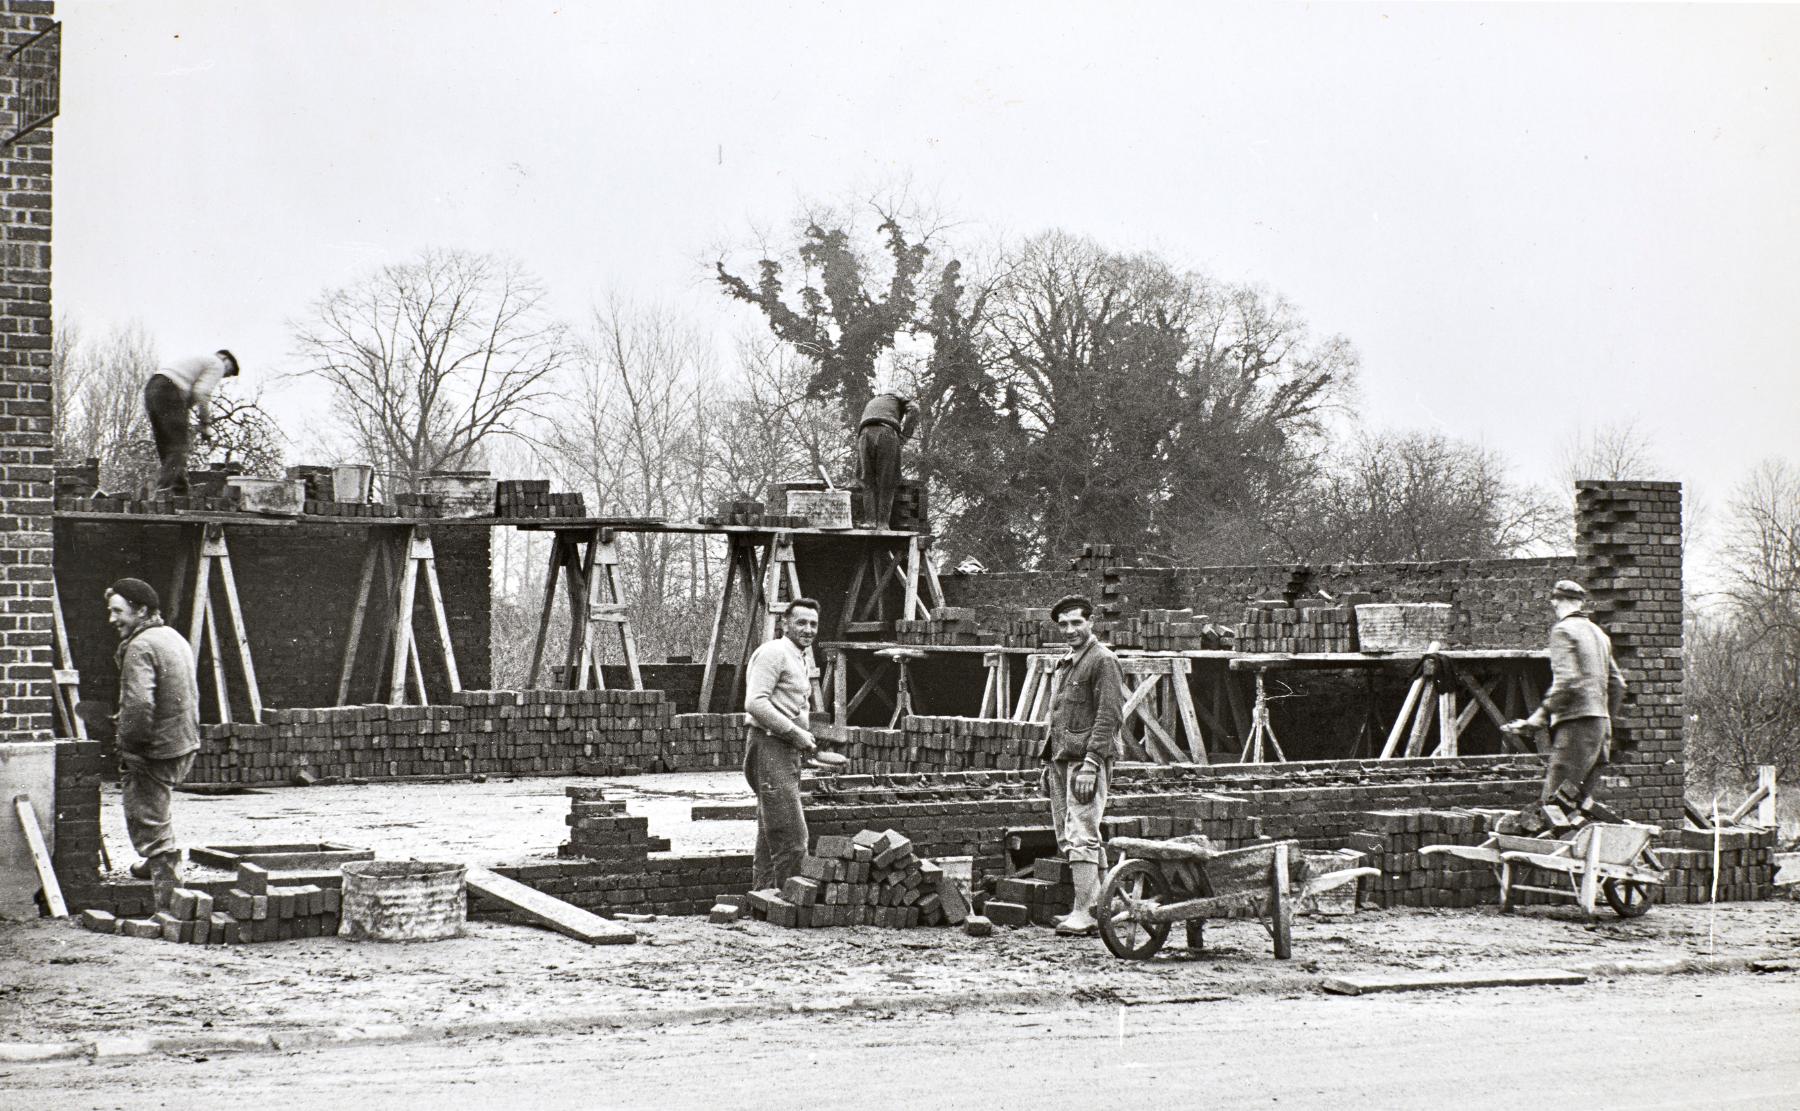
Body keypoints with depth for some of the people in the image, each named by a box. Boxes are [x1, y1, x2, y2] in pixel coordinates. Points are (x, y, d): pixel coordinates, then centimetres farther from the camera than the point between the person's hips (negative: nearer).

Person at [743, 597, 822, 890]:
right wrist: (795, 733, -19)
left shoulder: (798, 658, 22)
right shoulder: (774, 652, -11)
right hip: (770, 748, -11)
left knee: (771, 842, 13)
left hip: (787, 752, 11)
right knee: (791, 842, -13)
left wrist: (804, 739, 12)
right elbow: (755, 703, -22)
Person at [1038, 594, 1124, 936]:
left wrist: (1091, 763, -20)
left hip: (1087, 759, -9)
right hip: (1062, 760, 9)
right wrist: (1049, 761, 20)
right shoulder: (1065, 664, 20)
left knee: (1081, 836, -13)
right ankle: (1095, 904, 15)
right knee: (1067, 838, 9)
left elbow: (1109, 715, -14)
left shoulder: (1103, 660, -7)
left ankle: (1084, 913, -15)